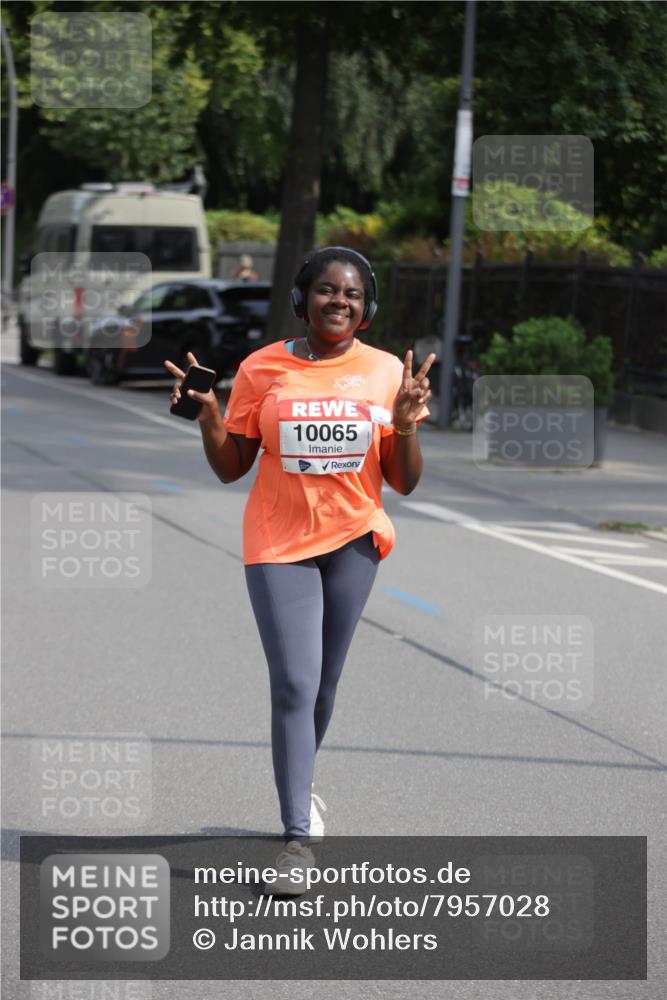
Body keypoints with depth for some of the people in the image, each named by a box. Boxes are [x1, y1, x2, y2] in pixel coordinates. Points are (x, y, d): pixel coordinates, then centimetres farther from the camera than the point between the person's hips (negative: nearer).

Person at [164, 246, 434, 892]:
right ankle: (298, 836, -8)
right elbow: (230, 469, 4)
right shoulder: (261, 369, -2)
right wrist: (207, 412, -13)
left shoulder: (387, 373, 0)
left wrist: (405, 423, -14)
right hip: (278, 544, -2)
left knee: (322, 684, 10)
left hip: (352, 540, 2)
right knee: (295, 686, -10)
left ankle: (298, 784, 37)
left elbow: (404, 483, 3)